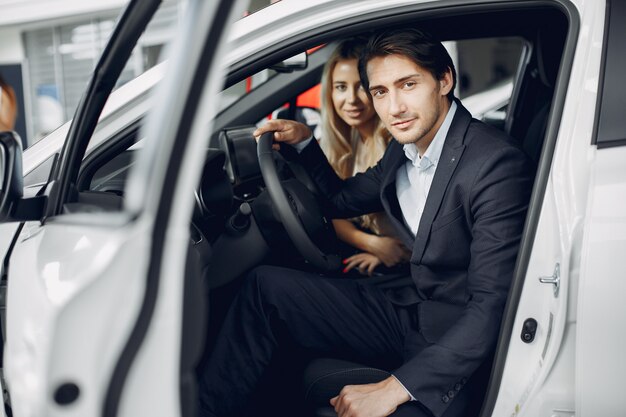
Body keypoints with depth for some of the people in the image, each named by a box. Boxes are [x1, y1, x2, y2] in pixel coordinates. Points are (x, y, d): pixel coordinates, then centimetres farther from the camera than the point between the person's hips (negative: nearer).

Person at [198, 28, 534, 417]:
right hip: (410, 309, 8)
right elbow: (343, 199, 25)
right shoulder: (407, 146, 5)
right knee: (265, 285, 2)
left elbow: (492, 305, -25)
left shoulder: (497, 163, -21)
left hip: (459, 344, -7)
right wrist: (303, 141, 9)